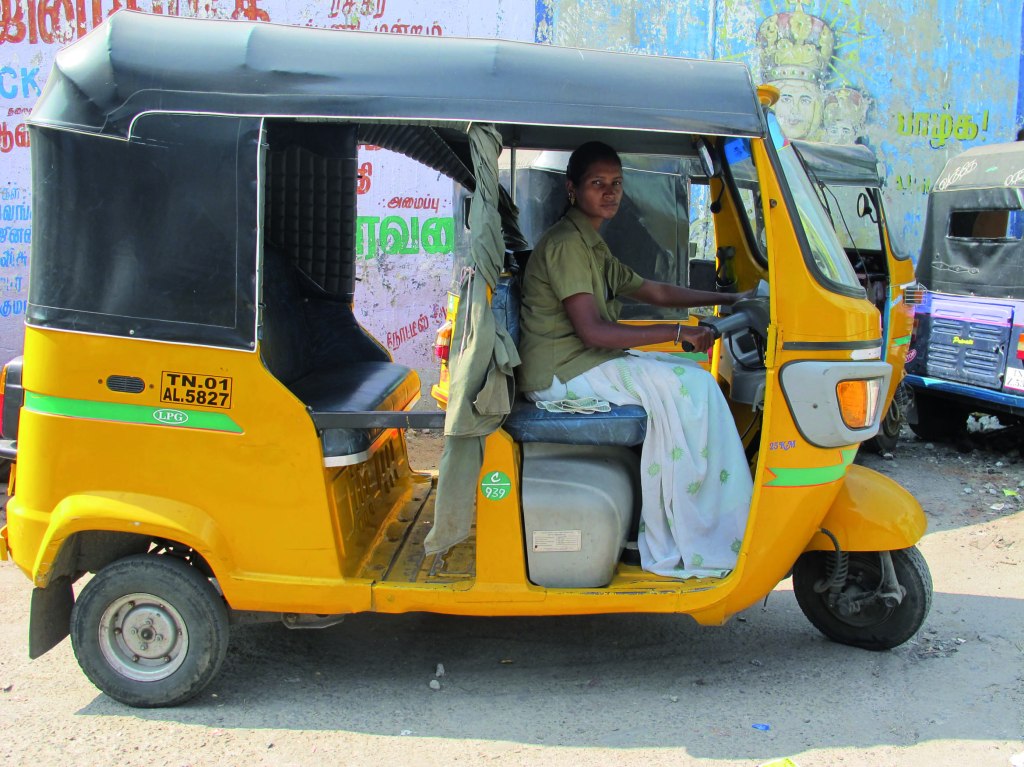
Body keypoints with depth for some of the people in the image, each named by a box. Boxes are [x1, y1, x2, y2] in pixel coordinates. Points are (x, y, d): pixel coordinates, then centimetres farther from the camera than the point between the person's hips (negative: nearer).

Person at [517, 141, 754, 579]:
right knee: (689, 388, -16)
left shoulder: (593, 247, 18)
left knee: (690, 371, 9)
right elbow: (592, 330, -23)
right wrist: (677, 333, -20)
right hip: (560, 373, -10)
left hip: (587, 361, 10)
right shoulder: (566, 244, -14)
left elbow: (654, 291, 24)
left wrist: (728, 299, 22)